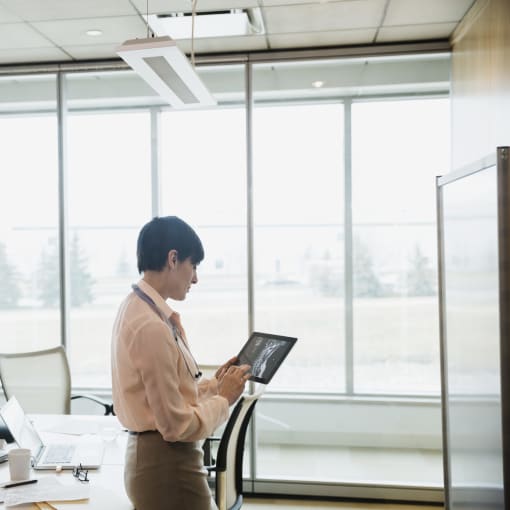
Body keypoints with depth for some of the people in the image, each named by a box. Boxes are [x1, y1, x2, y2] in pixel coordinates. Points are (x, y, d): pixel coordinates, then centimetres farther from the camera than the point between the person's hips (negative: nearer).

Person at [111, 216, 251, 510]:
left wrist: (214, 384, 6)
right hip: (167, 467, -9)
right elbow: (177, 425, -21)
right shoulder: (152, 327, -24)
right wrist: (224, 398, -8)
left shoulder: (135, 307, 5)